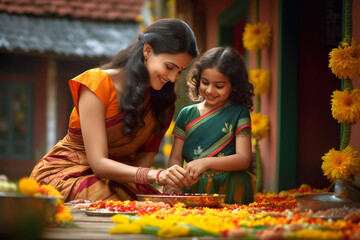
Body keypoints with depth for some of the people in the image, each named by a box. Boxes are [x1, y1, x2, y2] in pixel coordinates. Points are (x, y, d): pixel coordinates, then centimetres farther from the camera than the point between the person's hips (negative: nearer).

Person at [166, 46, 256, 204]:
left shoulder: (238, 113, 5)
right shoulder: (187, 114, 16)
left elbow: (244, 159, -5)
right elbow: (175, 157, 12)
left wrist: (206, 162, -21)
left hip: (230, 190, -3)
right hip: (192, 190, 3)